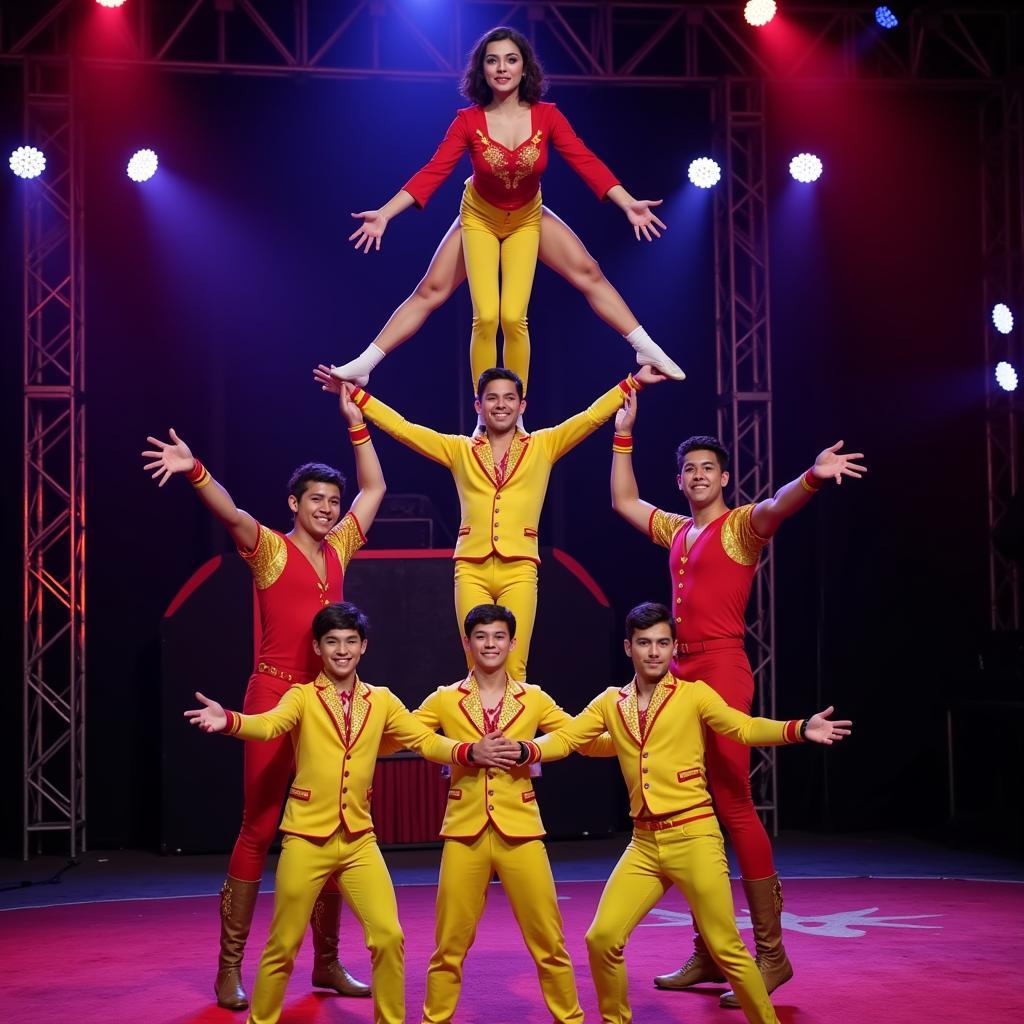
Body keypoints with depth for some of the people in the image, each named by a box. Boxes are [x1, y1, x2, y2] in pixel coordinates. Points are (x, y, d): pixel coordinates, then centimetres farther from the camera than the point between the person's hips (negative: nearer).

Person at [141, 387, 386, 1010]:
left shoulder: (338, 550, 12)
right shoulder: (270, 549, -3)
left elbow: (375, 489, 22)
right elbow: (229, 511, -22)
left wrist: (357, 423, 19)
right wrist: (194, 468, -39)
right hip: (276, 696, -6)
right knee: (259, 827, -4)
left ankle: (327, 962, 17)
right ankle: (230, 967, 2)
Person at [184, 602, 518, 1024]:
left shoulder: (382, 701, 7)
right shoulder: (302, 697, -3)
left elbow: (425, 740, 3)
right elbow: (269, 725, -22)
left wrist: (471, 751, -15)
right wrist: (228, 720, -43)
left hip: (359, 841, 3)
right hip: (306, 840, -3)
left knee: (389, 936, -4)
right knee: (283, 944, 5)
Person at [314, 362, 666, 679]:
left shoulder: (543, 446, 11)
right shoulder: (459, 449, 13)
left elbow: (591, 417, 5)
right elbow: (402, 428, 11)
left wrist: (634, 382, -2)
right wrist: (355, 394, 7)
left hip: (519, 569, -1)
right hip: (471, 568, 1)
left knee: (514, 668, -5)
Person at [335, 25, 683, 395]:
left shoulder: (546, 116, -19)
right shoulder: (468, 121, -22)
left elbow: (586, 162, -25)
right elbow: (433, 172, -26)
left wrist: (629, 204, -38)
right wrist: (384, 214, -37)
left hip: (527, 219, 2)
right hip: (479, 219, -1)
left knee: (588, 273, -7)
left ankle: (646, 349, 5)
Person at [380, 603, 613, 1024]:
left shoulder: (534, 700, 7)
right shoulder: (444, 701, 5)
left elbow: (586, 741, 10)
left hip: (520, 831, 0)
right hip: (465, 833, 0)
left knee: (549, 942, 3)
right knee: (450, 944, 3)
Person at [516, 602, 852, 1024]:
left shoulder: (693, 694, -1)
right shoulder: (610, 703, 10)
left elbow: (742, 727, -10)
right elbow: (565, 739, 7)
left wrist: (801, 729, -25)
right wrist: (522, 750, -12)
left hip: (694, 837, -4)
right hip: (643, 843, 4)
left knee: (726, 949, -2)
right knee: (601, 938, -1)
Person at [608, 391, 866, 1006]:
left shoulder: (741, 525, -2)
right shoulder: (677, 530, 18)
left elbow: (779, 505, -23)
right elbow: (624, 501, 33)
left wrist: (814, 477, -44)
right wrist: (624, 438, 29)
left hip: (721, 673, -7)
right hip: (681, 675, 8)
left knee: (734, 806, -9)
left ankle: (771, 953, -4)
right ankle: (710, 951, 14)